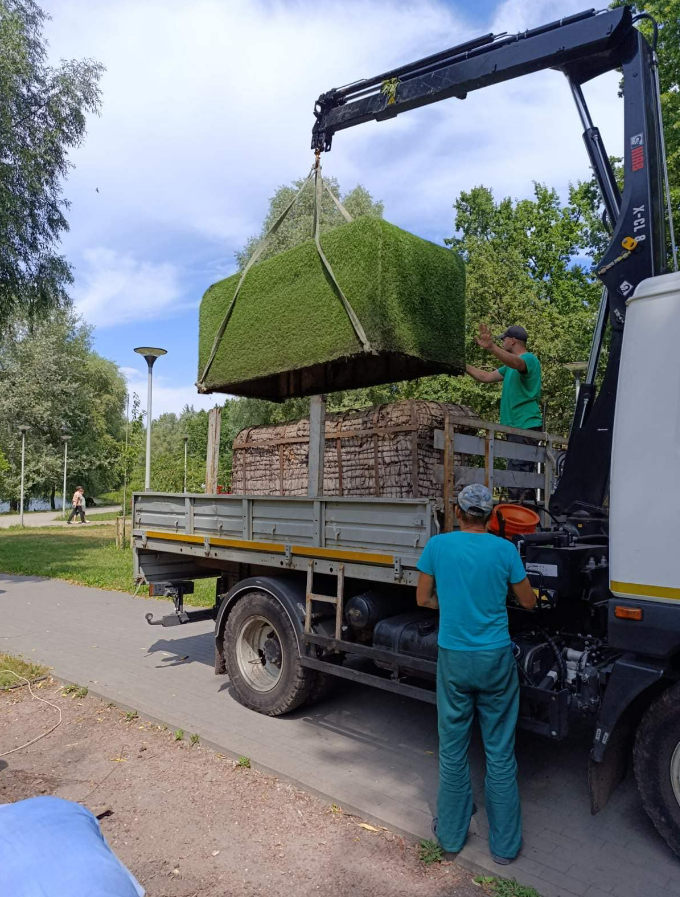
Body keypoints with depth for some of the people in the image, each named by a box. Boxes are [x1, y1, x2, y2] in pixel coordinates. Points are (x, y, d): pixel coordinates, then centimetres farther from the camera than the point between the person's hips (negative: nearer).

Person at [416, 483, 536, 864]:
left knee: (453, 750, 15)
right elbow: (529, 601, 3)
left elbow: (423, 599, 2)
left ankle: (451, 835, 30)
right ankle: (505, 844, 26)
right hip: (496, 659, -1)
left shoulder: (438, 545, -7)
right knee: (501, 753, 12)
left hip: (453, 658, 1)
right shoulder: (505, 549, -9)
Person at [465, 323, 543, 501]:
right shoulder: (510, 366, 23)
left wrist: (491, 347, -47)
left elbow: (516, 363, -32)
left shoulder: (529, 359, -8)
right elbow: (486, 377, 27)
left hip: (525, 426, -10)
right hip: (516, 426, 10)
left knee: (518, 474, -16)